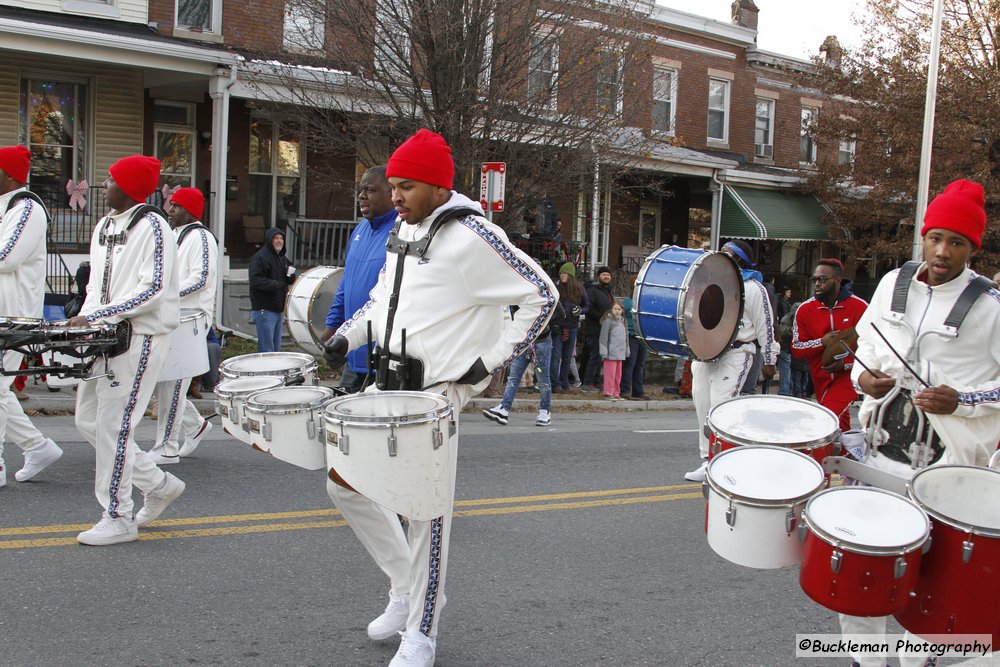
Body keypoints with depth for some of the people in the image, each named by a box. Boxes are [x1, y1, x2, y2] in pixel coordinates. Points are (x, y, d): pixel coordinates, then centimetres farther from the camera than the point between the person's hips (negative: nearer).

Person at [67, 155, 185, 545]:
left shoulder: (151, 227, -11)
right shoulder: (104, 226, 15)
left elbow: (153, 289, -18)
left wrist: (95, 316, -20)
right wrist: (85, 318, 2)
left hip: (140, 336, -9)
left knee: (113, 424, -6)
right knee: (87, 420, 11)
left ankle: (118, 519, 7)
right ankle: (160, 485, 24)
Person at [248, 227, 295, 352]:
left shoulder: (282, 258, 18)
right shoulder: (259, 257, -10)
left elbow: (290, 281, 23)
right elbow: (255, 281, -20)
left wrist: (290, 275, 0)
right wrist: (276, 284, -27)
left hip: (279, 309, 9)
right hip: (265, 309, -9)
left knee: (276, 347, 14)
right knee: (266, 349, -7)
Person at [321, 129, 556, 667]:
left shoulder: (472, 237, -14)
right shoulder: (402, 228, 11)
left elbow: (541, 295, -12)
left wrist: (491, 361, -14)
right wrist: (348, 335, 10)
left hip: (437, 392, -8)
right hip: (388, 383, 9)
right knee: (344, 485, 11)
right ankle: (406, 587, 28)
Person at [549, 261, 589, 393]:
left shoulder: (580, 289, 6)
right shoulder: (556, 288, -1)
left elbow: (587, 306, 13)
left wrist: (580, 310, -9)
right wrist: (553, 323, -11)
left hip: (572, 327, 3)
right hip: (558, 326, -3)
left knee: (567, 357, 9)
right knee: (556, 356, -8)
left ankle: (564, 384, 17)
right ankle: (556, 385, -9)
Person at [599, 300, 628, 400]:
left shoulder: (622, 321, 14)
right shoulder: (608, 320, -8)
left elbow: (625, 337, 20)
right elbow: (604, 337, -10)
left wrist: (626, 351, 17)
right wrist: (604, 352, -14)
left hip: (620, 353, 7)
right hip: (611, 353, -7)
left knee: (618, 374, 11)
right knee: (610, 373, -4)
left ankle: (616, 393, 19)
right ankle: (608, 393, 3)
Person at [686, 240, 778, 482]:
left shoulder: (752, 288, 0)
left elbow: (765, 326, -1)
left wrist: (769, 361, -1)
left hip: (735, 354, -7)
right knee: (703, 408, 7)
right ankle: (707, 461, 16)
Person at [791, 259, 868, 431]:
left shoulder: (860, 307, -12)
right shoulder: (805, 309, -5)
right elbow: (796, 349, -4)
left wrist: (846, 363, -21)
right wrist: (822, 342, -21)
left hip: (849, 374, -4)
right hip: (821, 378, 4)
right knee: (839, 420, 22)